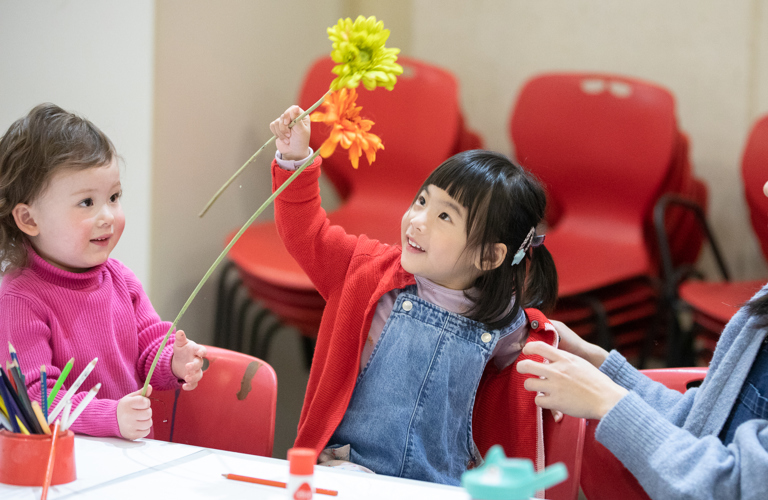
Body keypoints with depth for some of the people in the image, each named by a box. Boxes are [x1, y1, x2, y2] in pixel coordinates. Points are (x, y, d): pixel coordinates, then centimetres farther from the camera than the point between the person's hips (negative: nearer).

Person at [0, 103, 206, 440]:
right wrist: (112, 417, -28)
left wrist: (174, 362, -6)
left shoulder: (119, 279, 9)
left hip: (132, 446, 5)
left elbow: (150, 347, 17)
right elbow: (33, 399, -18)